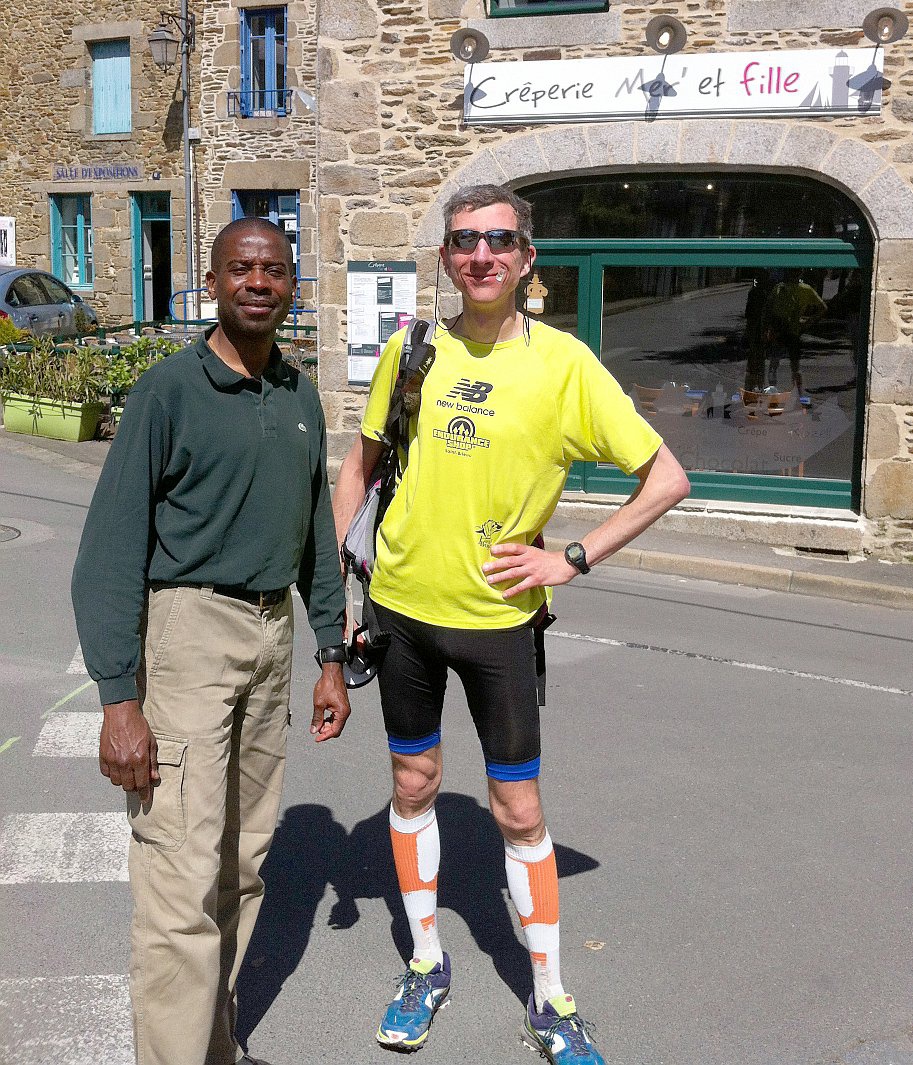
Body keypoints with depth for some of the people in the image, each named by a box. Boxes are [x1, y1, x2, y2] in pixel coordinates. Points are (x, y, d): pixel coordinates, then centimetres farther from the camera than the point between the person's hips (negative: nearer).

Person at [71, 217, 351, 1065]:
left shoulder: (300, 398, 11)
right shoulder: (169, 390, -9)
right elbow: (113, 548, -13)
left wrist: (331, 655, 15)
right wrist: (120, 699, -18)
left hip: (271, 633, 7)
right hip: (186, 624, -6)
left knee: (245, 859, 13)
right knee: (183, 873, -9)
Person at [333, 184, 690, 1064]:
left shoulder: (563, 362, -9)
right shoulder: (412, 349, 0)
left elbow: (667, 478, -7)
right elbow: (361, 462, 13)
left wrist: (572, 560, -11)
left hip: (497, 616, -3)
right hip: (402, 605, 3)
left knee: (519, 810, 4)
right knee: (413, 784, 15)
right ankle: (426, 966, 34)